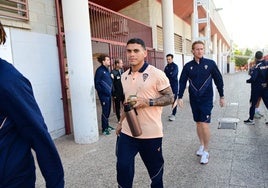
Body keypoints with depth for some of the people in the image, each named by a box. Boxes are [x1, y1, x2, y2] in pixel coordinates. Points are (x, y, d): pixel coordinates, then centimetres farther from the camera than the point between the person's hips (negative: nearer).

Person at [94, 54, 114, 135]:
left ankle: (107, 125, 29)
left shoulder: (107, 69, 13)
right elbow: (97, 83, -13)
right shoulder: (99, 70, -11)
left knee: (108, 110, 15)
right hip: (103, 94, -8)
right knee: (105, 111, -3)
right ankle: (104, 128, 7)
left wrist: (110, 90, 11)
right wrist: (102, 91, -15)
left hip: (108, 94, 8)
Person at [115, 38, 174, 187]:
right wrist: (121, 122, 18)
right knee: (123, 167, 8)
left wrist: (147, 102, -23)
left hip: (151, 133, -4)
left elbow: (170, 98, -10)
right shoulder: (125, 76, 8)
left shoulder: (156, 74, -12)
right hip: (127, 132, 5)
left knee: (155, 168, 16)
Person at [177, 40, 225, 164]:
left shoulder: (210, 63, -4)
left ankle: (206, 151, 7)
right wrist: (180, 97, -4)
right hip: (194, 99, 3)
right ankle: (202, 145, 32)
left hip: (206, 99, -3)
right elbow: (182, 82, 3)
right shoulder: (188, 66, 1)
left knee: (204, 124, -9)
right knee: (198, 123, 14)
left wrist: (221, 96, 6)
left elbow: (218, 80, 3)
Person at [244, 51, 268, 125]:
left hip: (257, 88, -5)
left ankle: (251, 119, 12)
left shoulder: (257, 67, -17)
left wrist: (248, 81, -5)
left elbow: (253, 78, -23)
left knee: (253, 104, 5)